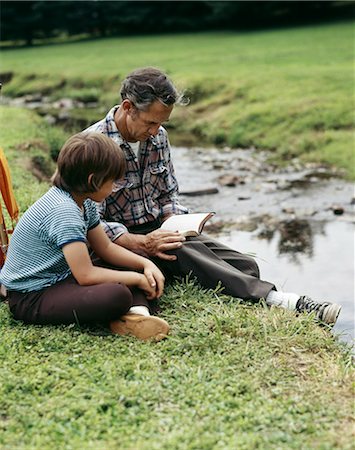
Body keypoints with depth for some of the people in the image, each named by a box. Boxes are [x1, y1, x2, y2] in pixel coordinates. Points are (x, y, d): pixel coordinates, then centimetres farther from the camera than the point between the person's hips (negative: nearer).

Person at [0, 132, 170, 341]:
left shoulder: (84, 202, 4)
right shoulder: (63, 211, -25)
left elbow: (106, 248, 15)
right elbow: (86, 275, -26)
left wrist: (146, 264, 0)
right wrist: (137, 279, -15)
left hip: (61, 278, 11)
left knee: (137, 268, 5)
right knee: (117, 295, -36)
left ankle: (136, 312, -19)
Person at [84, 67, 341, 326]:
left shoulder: (158, 136, 5)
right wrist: (142, 244, -30)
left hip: (157, 231, 7)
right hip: (121, 242, -7)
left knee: (246, 266, -13)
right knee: (185, 252, -36)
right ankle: (273, 299, -41)